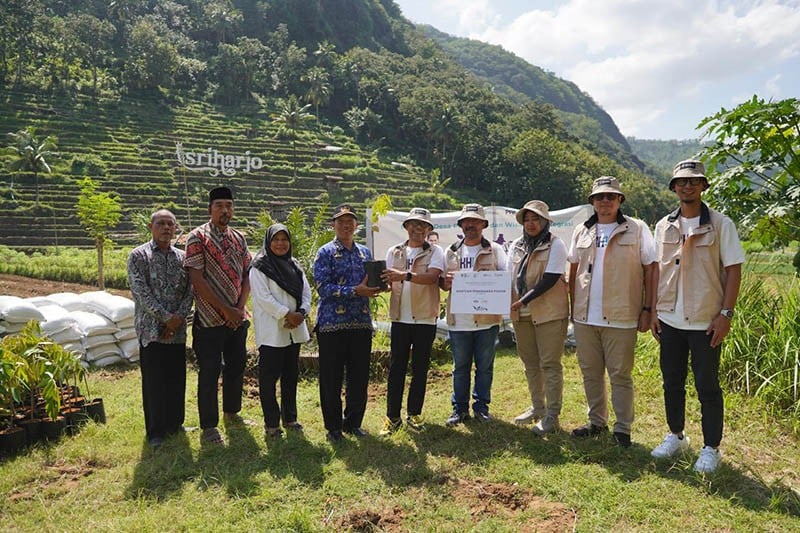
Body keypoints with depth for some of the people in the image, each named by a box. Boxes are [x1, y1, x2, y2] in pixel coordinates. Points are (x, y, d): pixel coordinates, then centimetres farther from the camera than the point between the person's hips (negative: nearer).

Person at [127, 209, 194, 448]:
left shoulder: (182, 257, 11)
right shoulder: (138, 256, -2)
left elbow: (189, 291, 6)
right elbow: (140, 291, -11)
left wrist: (179, 317, -10)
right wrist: (166, 317, -16)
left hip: (178, 329, 4)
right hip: (151, 328, -4)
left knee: (177, 379, 11)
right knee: (154, 381, 2)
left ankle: (174, 424, 26)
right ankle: (155, 431, 13)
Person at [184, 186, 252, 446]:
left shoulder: (239, 239, 10)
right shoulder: (198, 237, -8)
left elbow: (246, 275, 9)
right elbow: (196, 279, -14)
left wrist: (240, 307, -6)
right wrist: (225, 309, -15)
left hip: (238, 317, 6)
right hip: (210, 318, -6)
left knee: (237, 366, 16)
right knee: (209, 373, 1)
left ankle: (231, 413, 34)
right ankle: (208, 427, 13)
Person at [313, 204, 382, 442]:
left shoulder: (365, 253, 14)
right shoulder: (325, 253, -2)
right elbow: (322, 287, -13)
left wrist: (375, 286, -4)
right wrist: (356, 291, -20)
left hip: (361, 323, 5)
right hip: (332, 324, -4)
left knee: (360, 377, 9)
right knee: (331, 378, 3)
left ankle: (353, 422, 25)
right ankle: (333, 427, 18)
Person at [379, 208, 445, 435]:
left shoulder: (435, 252, 1)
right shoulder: (394, 252, 10)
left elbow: (432, 276, -17)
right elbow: (388, 280, 7)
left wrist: (405, 275, -30)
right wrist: (381, 282, -17)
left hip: (425, 318, -1)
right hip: (400, 317, 2)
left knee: (420, 367, 8)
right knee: (396, 367, 3)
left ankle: (414, 413, 21)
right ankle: (392, 416, 12)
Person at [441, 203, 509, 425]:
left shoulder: (494, 250, 5)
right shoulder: (451, 251, 12)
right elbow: (441, 281, 13)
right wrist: (446, 282, -11)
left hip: (487, 318, -1)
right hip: (459, 319, 2)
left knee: (485, 365, 8)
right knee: (460, 366, 10)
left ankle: (481, 406, 22)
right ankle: (460, 408, 21)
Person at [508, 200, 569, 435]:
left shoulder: (555, 245, -7)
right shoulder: (517, 245, 10)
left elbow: (550, 280, -17)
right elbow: (508, 276, 11)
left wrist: (523, 301, -23)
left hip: (549, 313, -6)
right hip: (521, 314, 6)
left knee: (550, 364, -1)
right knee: (530, 363, 15)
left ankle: (551, 416, 8)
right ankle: (537, 408, 30)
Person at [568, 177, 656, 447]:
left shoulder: (637, 229, -2)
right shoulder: (582, 231, 10)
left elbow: (650, 269, -3)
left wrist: (647, 309, -7)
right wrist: (574, 306, 11)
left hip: (620, 317, -4)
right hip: (585, 316, 5)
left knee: (620, 374, 3)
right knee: (590, 372, 14)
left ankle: (623, 429, 16)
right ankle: (597, 422, 28)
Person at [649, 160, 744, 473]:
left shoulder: (720, 224, -4)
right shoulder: (663, 226, 7)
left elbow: (733, 271, -5)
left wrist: (725, 314, -12)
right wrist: (653, 311, 6)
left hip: (706, 321, -4)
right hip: (670, 320, 4)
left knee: (707, 387, 5)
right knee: (672, 382, 14)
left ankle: (711, 449, 19)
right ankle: (675, 436, 31)